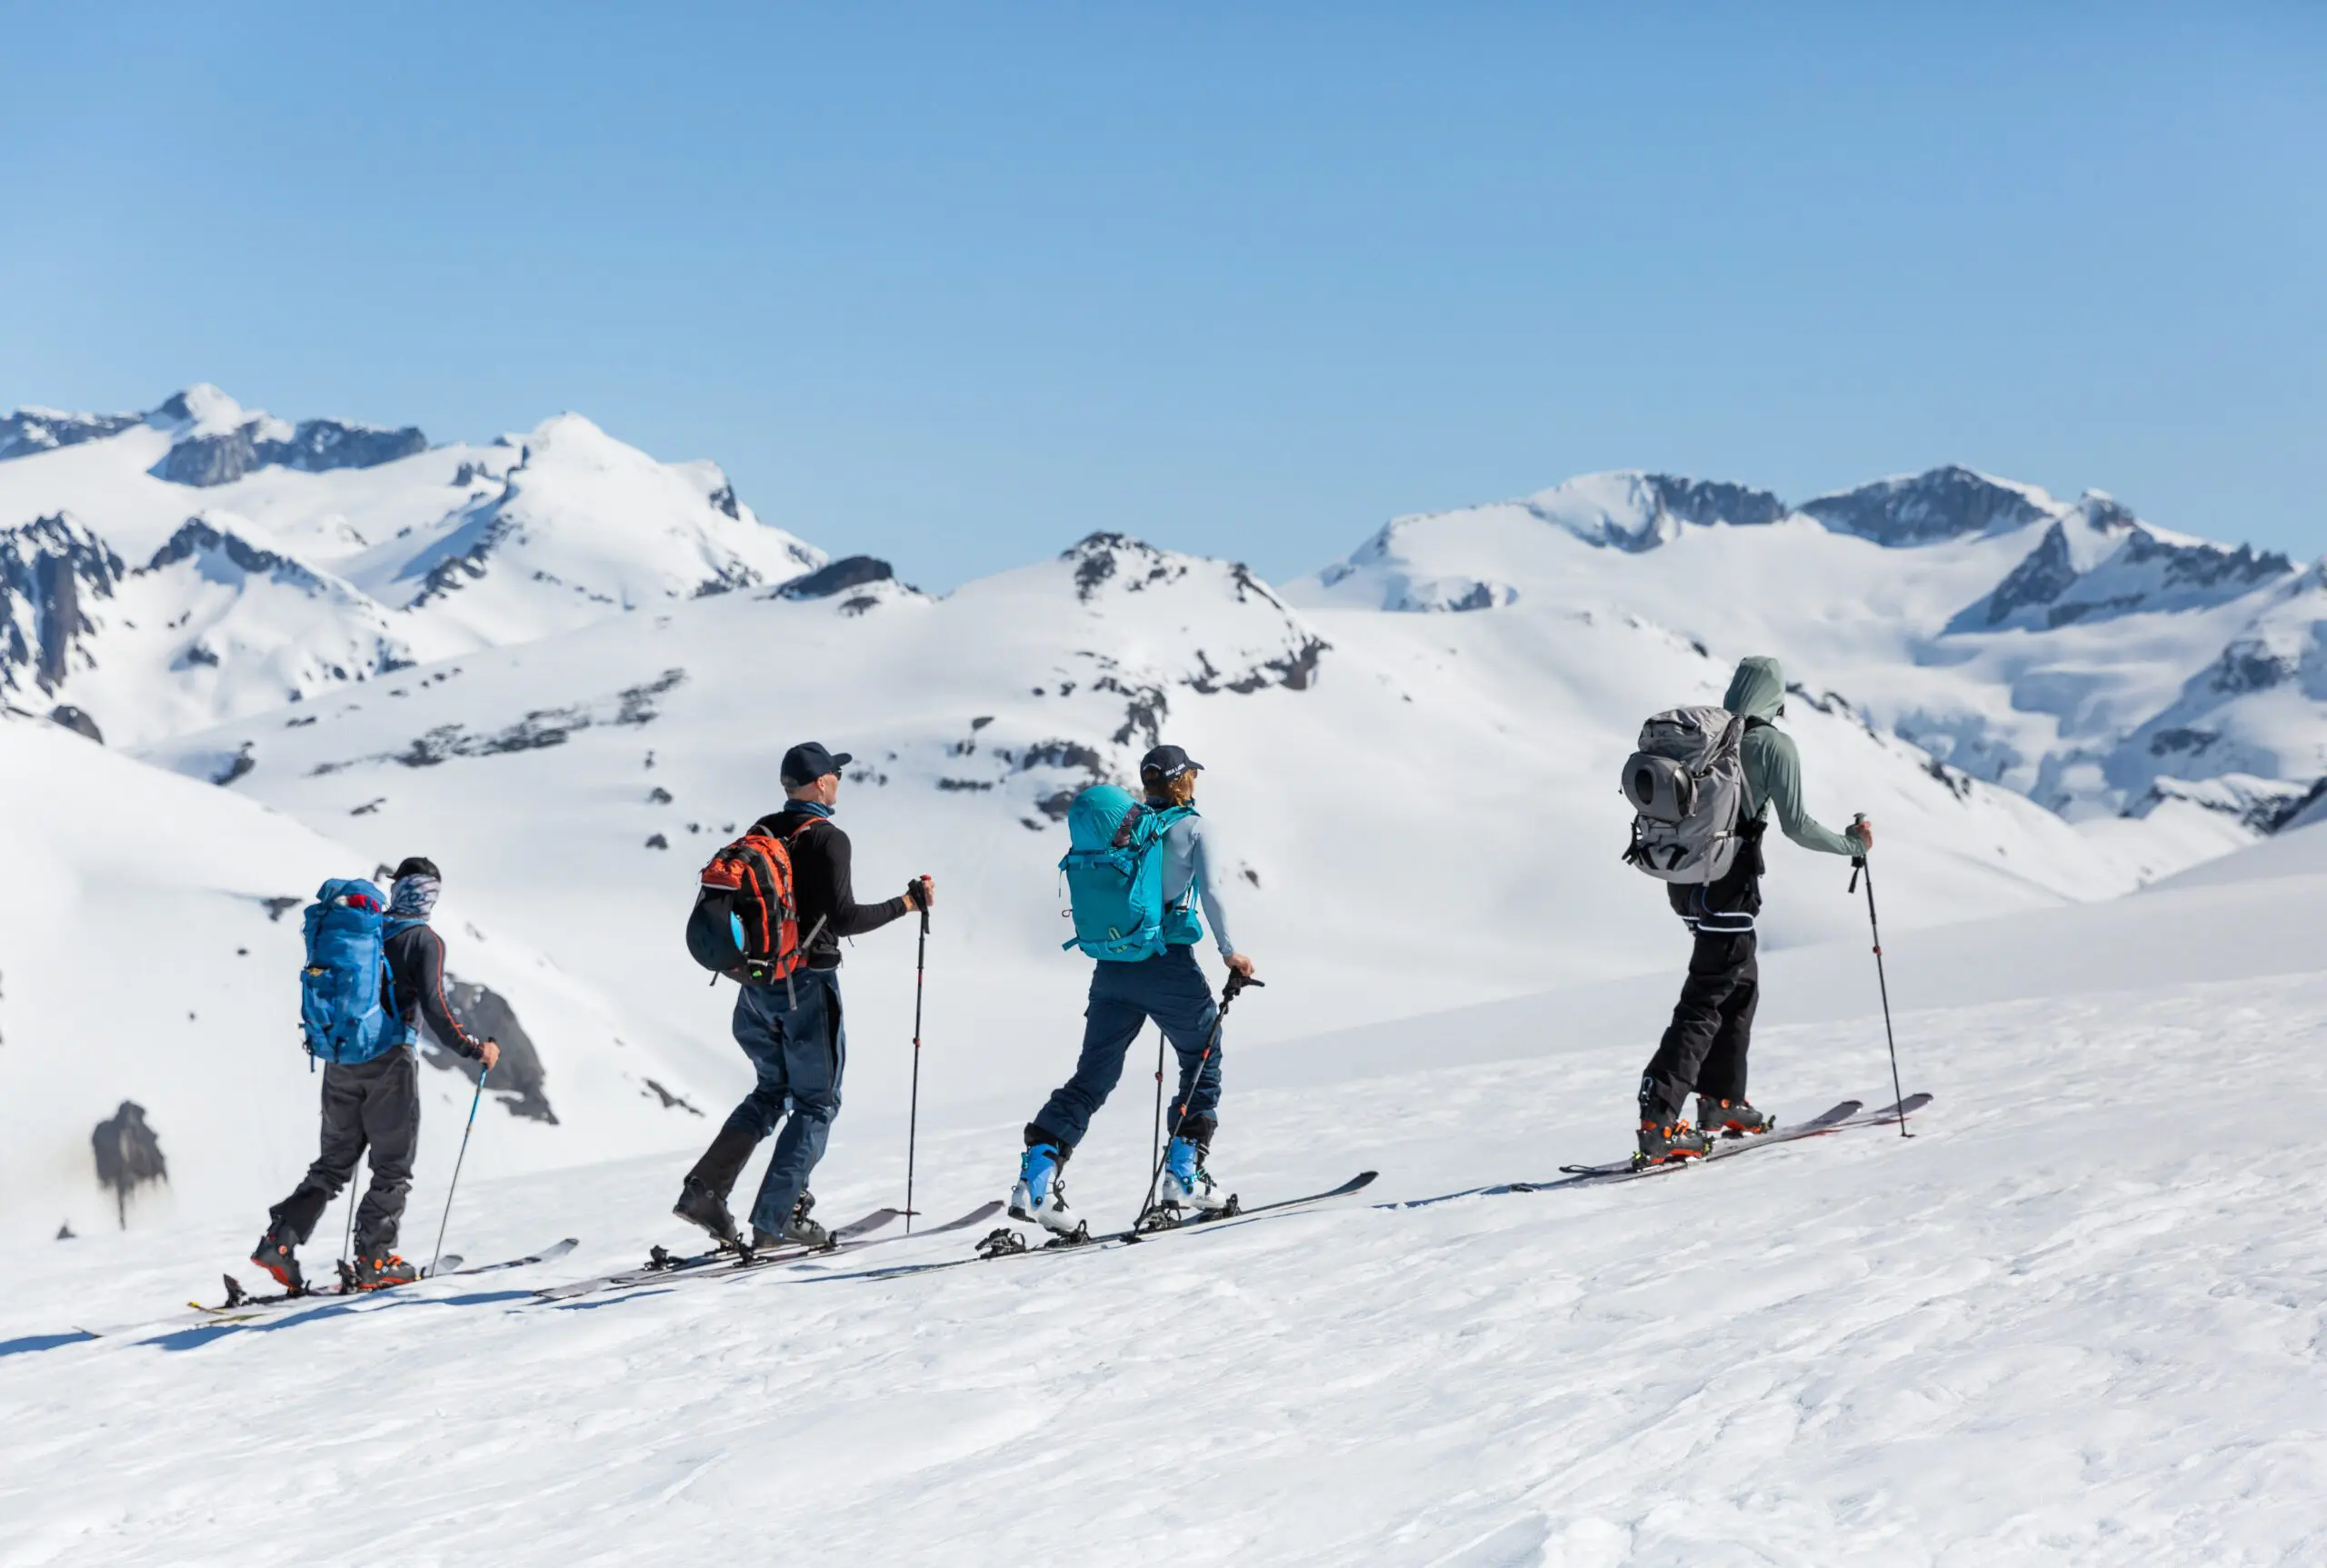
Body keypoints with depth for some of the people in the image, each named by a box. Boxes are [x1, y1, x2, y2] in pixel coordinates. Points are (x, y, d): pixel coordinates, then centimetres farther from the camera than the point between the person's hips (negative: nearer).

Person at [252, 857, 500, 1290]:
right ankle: (374, 1259, -2)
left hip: (341, 1061, 6)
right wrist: (474, 1049, -6)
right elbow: (434, 1008, -16)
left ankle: (279, 1241, 2)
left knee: (334, 1163, 13)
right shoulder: (424, 941, -6)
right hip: (389, 1061, -6)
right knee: (393, 1165, 4)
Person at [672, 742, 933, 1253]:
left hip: (757, 984, 7)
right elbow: (844, 918, -19)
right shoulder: (828, 839, -13)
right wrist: (906, 903, -10)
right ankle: (776, 1220, -2)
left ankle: (704, 1187, 8)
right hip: (807, 985, -7)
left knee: (772, 1091, 22)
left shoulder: (760, 833, 8)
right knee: (817, 1102, 5)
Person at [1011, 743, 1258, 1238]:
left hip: (1113, 966, 5)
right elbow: (1210, 891, -9)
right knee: (1203, 1061, 17)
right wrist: (1230, 952, -1)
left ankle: (1036, 1178, -11)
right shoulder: (1191, 827, -2)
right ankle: (1183, 1174, 10)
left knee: (1093, 1076, 5)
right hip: (1168, 964, -4)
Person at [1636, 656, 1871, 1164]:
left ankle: (1721, 1102, 26)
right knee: (1705, 1002, -7)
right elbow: (1796, 825, -11)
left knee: (1742, 986, 22)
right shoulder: (1773, 745, -7)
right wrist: (1852, 843, 3)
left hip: (1685, 880, 7)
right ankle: (1658, 1124, -15)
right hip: (1726, 887, -7)